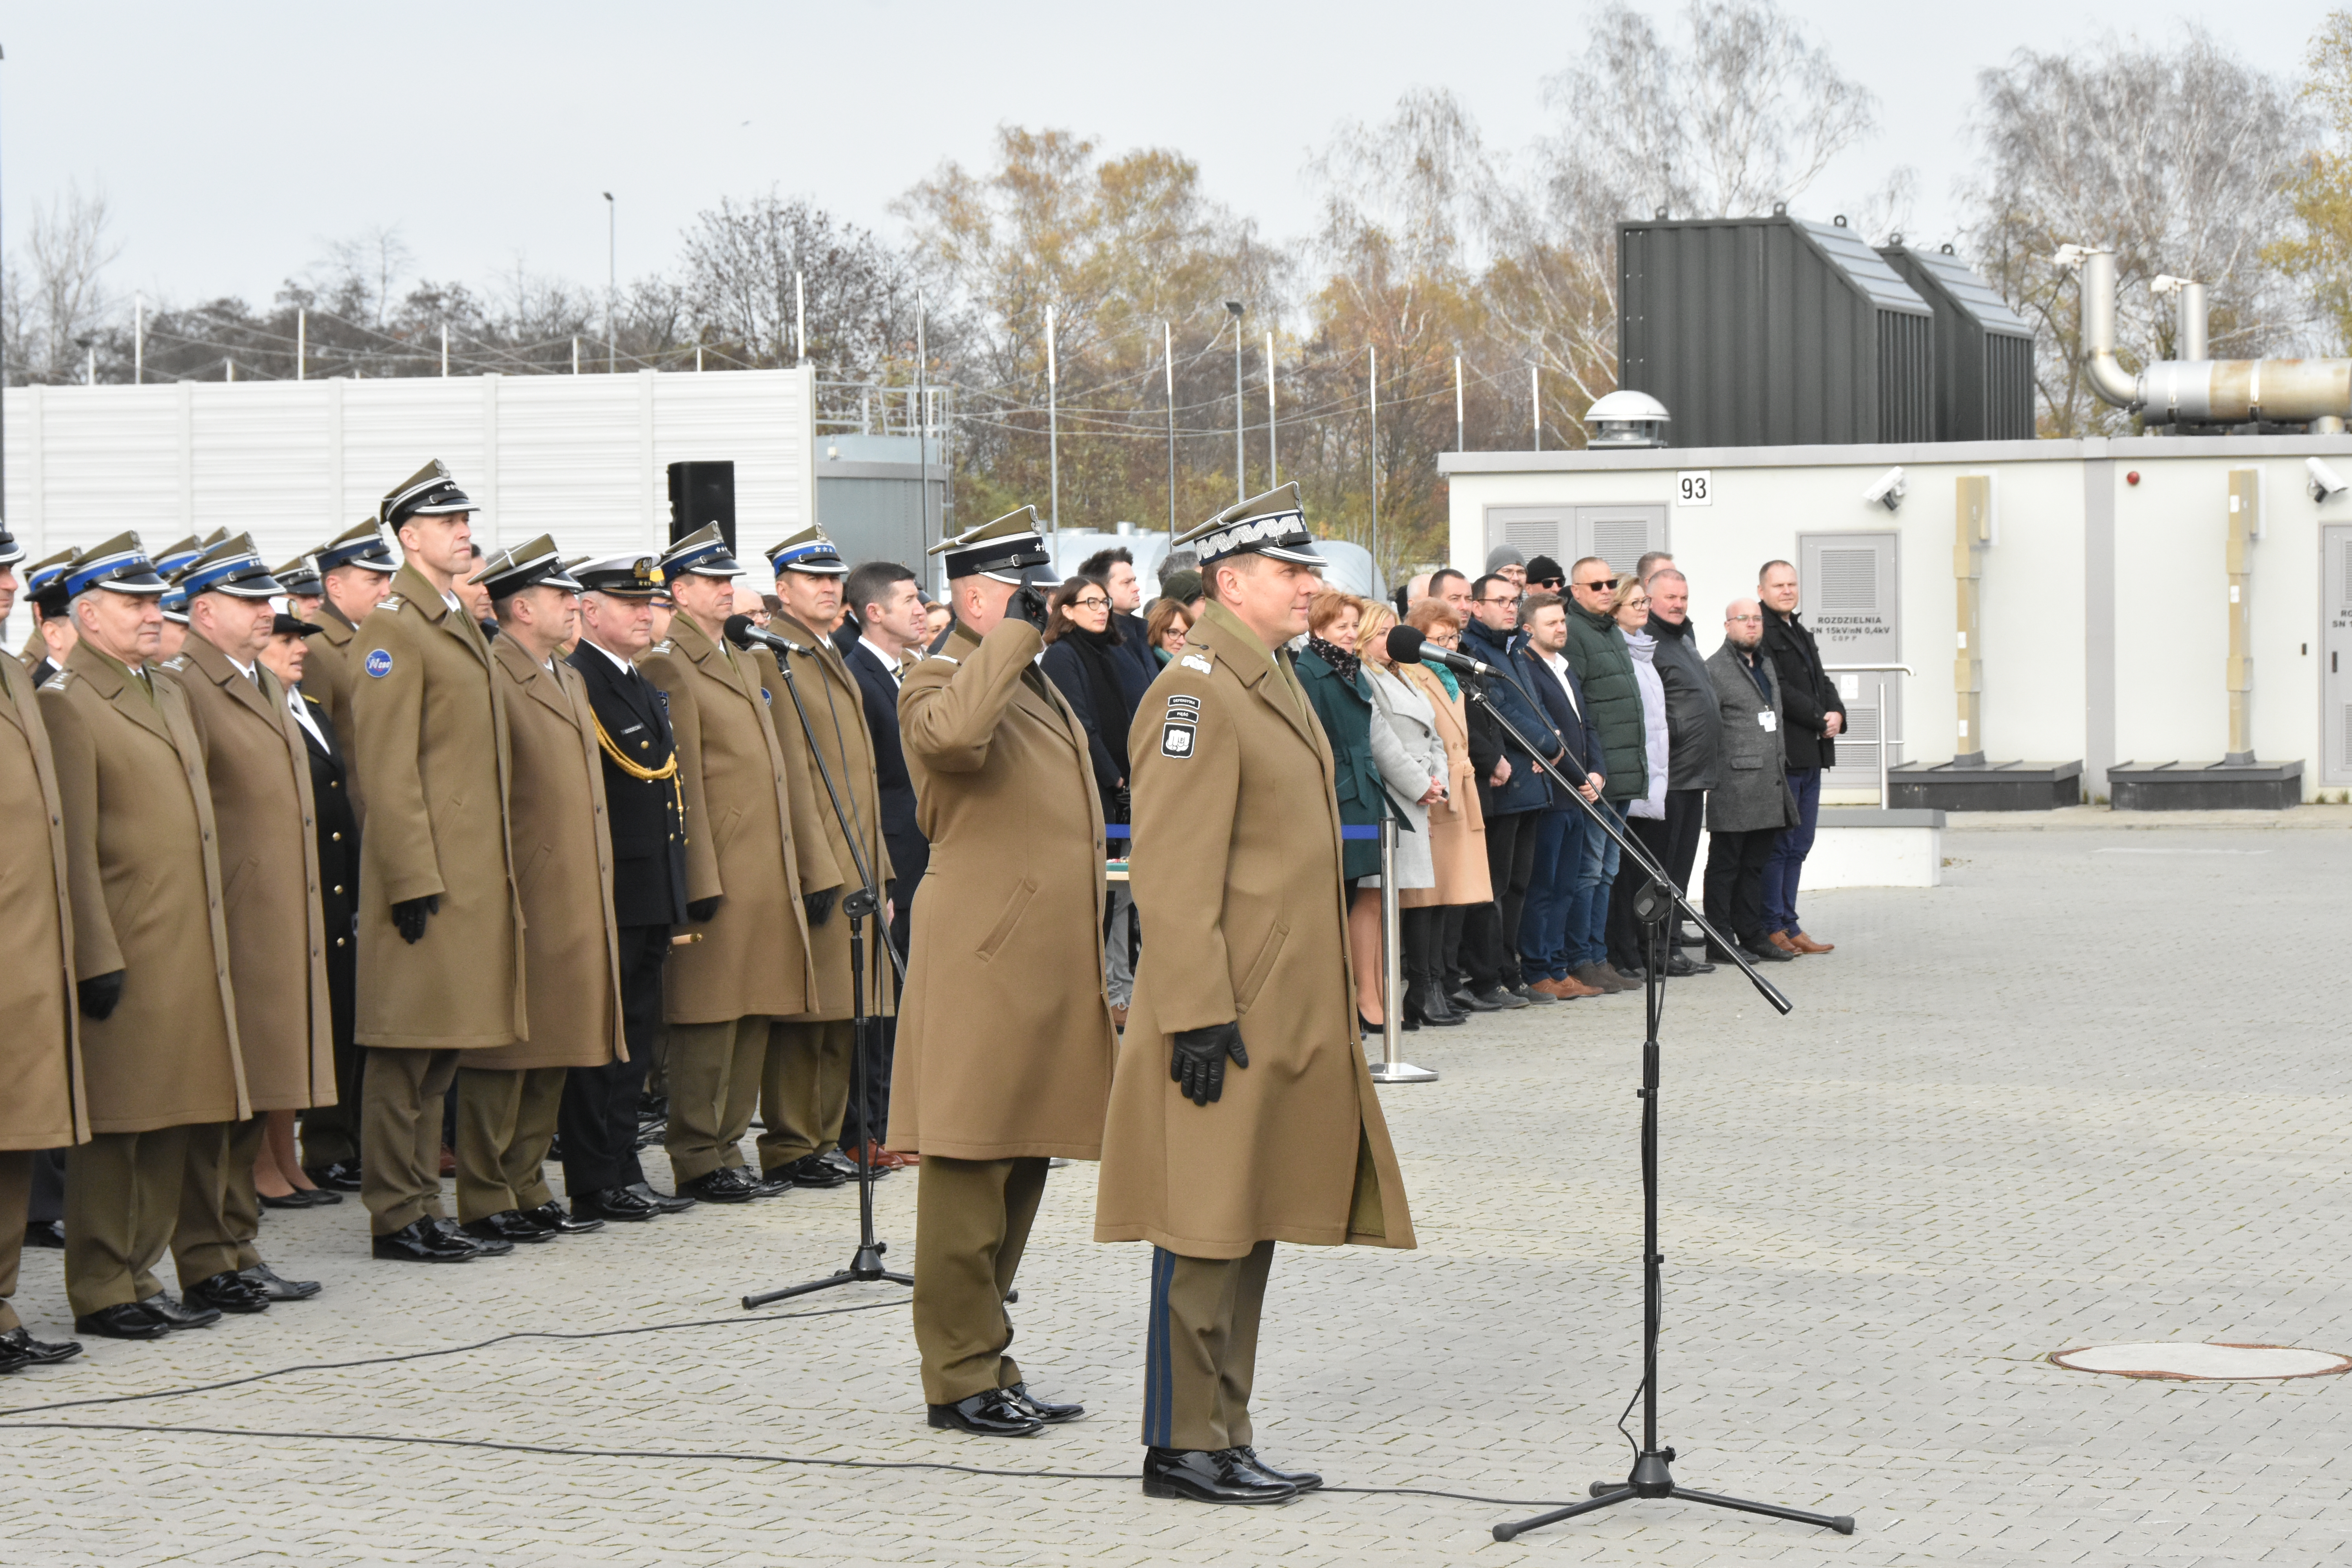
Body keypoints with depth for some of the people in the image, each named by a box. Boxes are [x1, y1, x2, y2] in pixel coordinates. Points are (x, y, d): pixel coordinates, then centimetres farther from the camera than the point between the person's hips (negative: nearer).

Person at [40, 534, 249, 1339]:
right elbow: (73, 847, -14)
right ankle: (101, 1292, 5)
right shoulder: (67, 704, -10)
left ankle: (141, 1275, 19)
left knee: (171, 1126, 11)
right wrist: (97, 960, -18)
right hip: (123, 957, -8)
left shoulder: (169, 692, 18)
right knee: (114, 1127, -2)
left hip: (188, 956, 8)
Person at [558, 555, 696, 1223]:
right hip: (606, 894, -9)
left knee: (636, 1036, 12)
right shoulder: (573, 684, -12)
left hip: (650, 898, 9)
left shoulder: (644, 688, 19)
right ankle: (595, 1186, 0)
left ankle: (624, 1173, 18)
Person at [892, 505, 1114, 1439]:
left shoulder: (1038, 688, 20)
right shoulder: (938, 685, -10)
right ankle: (962, 1379, 2)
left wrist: (1091, 964, 25)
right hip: (980, 973, -9)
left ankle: (990, 1363, 21)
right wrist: (1013, 635, -25)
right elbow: (953, 734, -37)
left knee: (1020, 1171, 13)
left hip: (1049, 973, 9)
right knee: (968, 1176, -4)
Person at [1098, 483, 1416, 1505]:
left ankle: (1222, 1436, 20)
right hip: (1228, 1019, -10)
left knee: (1250, 1230, 13)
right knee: (1205, 1233, -3)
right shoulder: (1196, 692, -15)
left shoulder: (1272, 681, 16)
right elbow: (1173, 878, -20)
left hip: (1284, 1018, 10)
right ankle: (1183, 1446, 3)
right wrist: (1197, 1016, -23)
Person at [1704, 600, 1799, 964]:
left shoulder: (1766, 665, 20)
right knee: (1725, 865, -2)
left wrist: (1780, 767, 23)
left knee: (1755, 864, 13)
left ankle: (1752, 936, 18)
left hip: (1769, 784, 8)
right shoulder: (1715, 670, -7)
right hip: (1734, 786, -8)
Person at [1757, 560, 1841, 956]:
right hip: (1781, 755, -9)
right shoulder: (1760, 632, -8)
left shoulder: (1800, 633, 21)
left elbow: (1822, 682, 20)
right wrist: (1819, 719, -13)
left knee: (1799, 845, 11)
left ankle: (1789, 927, 15)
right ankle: (1772, 928, -1)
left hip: (1812, 755, 9)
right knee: (1778, 844, -6)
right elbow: (1776, 688, -17)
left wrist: (1836, 714, -1)